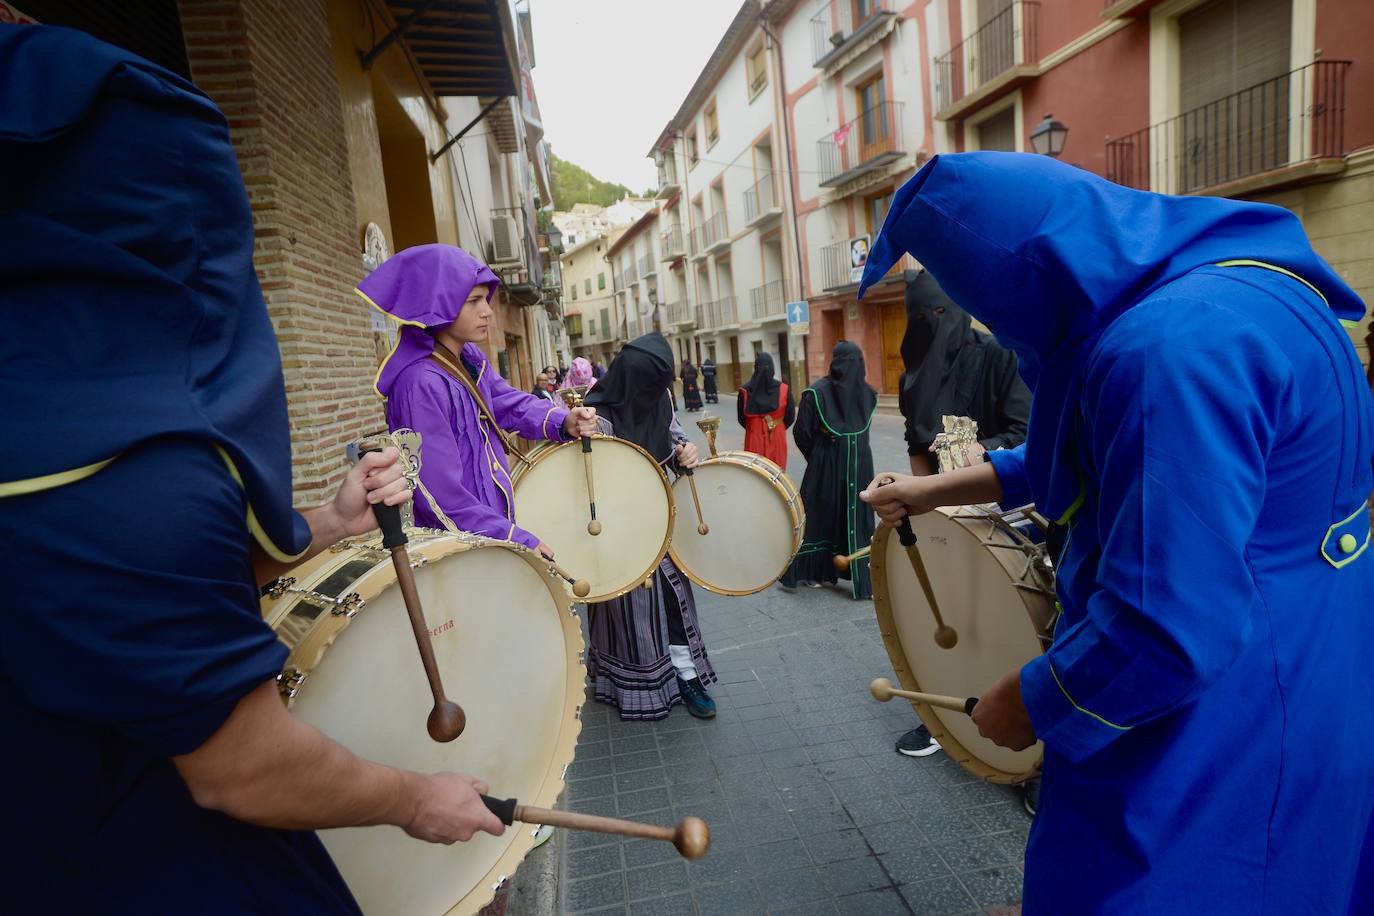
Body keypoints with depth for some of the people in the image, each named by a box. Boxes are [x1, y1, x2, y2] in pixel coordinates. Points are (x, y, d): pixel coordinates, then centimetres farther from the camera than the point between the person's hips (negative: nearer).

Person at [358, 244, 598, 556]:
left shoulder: (471, 357, 4)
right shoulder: (420, 384, -25)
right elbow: (441, 494, -26)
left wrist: (564, 422, -13)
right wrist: (520, 541, -21)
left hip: (497, 524, 8)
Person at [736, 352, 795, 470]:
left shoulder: (745, 390, -11)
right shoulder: (783, 389, -10)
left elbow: (741, 418, 0)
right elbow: (790, 415, -2)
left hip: (754, 439, 0)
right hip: (777, 438, 0)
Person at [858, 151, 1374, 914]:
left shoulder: (1177, 345, -32)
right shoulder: (1205, 284, 3)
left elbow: (1173, 632, -33)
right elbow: (1095, 453, 16)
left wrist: (1032, 703, -15)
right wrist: (946, 486, 15)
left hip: (1224, 757, -9)